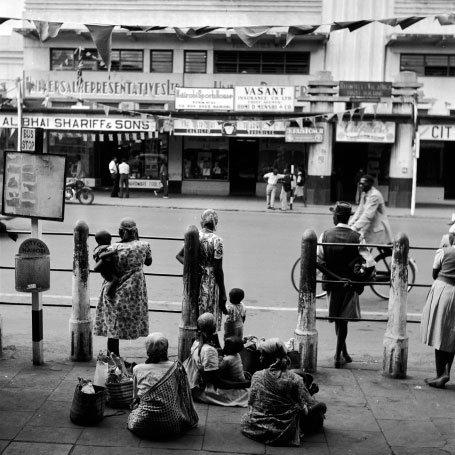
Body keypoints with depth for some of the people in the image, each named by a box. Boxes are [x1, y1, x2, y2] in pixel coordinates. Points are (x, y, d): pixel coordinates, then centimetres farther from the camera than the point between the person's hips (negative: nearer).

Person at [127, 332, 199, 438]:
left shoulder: (137, 369, -1)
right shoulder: (177, 367, -5)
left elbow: (135, 398, 11)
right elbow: (185, 397, 4)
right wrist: (192, 420, 17)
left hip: (141, 426, 1)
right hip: (170, 426, -1)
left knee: (133, 412, 32)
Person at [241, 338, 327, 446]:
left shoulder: (257, 376, -11)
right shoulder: (295, 379, -15)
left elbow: (251, 404, -3)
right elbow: (304, 408, -8)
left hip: (257, 429, 2)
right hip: (284, 432, -2)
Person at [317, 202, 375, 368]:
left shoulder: (325, 235, -8)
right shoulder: (357, 237, -10)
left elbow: (317, 260, -11)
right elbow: (369, 263, -15)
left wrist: (327, 271, 6)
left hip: (331, 282, 1)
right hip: (350, 284, -1)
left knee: (337, 319, 17)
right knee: (343, 319, 8)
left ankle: (344, 354, 26)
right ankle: (338, 356, 8)